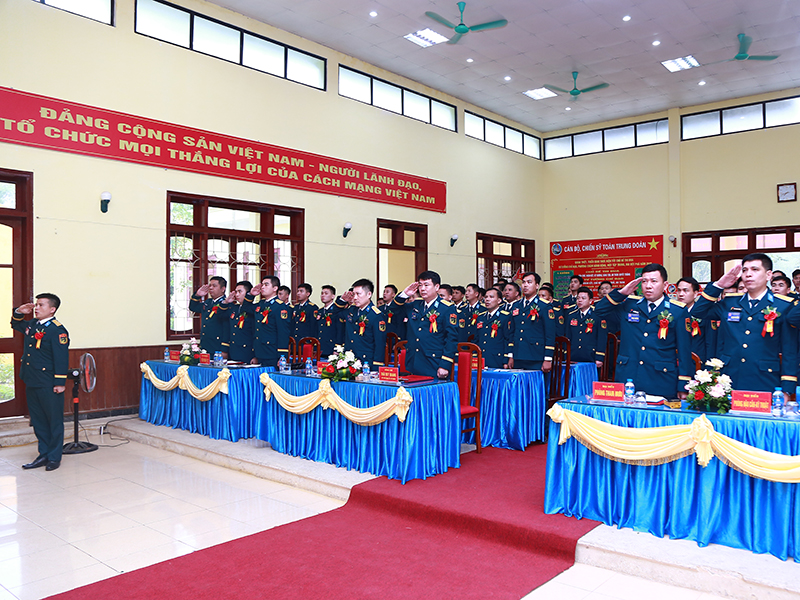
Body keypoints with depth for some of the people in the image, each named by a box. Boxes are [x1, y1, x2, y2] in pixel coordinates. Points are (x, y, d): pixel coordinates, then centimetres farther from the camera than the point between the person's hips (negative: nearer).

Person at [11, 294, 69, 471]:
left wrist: (60, 383, -20)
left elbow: (61, 358, -17)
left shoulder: (57, 330, -14)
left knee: (54, 421, 3)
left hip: (48, 385, -8)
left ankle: (54, 458, 12)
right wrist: (19, 313, 12)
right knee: (38, 421, 14)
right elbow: (15, 324, 33)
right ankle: (44, 455, 23)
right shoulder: (32, 325, 11)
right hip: (31, 383, 8)